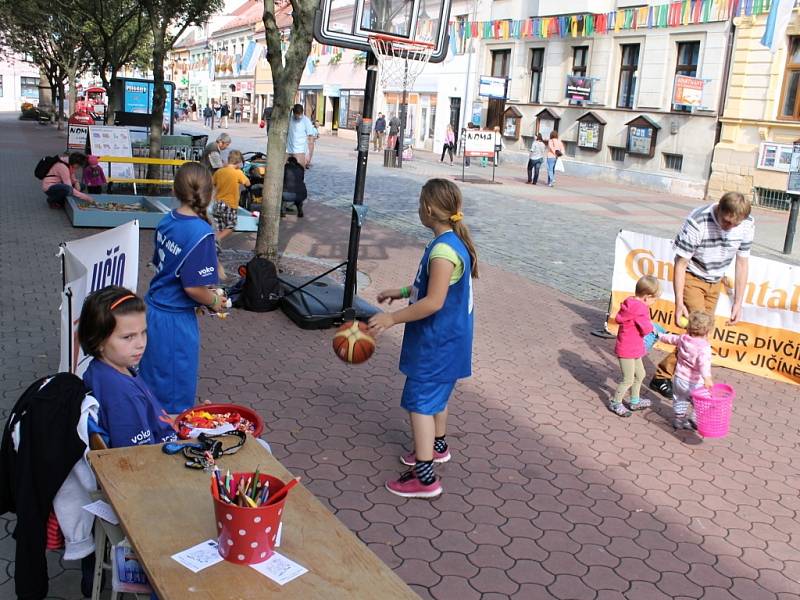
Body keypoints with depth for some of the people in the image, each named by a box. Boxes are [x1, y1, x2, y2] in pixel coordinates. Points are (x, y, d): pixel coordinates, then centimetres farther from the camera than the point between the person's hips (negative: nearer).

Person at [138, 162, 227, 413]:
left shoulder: (167, 221, 1)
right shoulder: (201, 232, -23)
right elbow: (193, 287, -24)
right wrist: (215, 302, -4)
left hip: (153, 309, 8)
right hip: (176, 319, -8)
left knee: (152, 379, 23)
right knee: (176, 392, 10)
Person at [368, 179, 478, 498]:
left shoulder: (443, 250, -26)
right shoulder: (455, 241, 6)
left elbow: (434, 302, -29)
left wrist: (392, 318, -24)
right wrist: (402, 292, 20)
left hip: (437, 341, -10)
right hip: (446, 337, 10)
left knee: (419, 400, -5)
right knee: (436, 393, 26)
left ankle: (424, 477, -2)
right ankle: (437, 445, 46)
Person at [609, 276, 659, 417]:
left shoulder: (630, 303, 3)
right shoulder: (639, 309, -25)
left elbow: (618, 318, 9)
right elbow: (646, 329, -24)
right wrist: (651, 326, 0)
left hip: (634, 348, 10)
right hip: (627, 350, -10)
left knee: (640, 374, 23)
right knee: (628, 380, 0)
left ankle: (635, 401, 36)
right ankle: (615, 403, 15)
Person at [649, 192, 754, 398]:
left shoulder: (747, 226, -15)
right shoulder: (697, 223, -30)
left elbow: (742, 263, -4)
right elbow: (680, 264, -22)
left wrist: (738, 303, -6)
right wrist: (679, 303, -25)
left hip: (715, 283, 6)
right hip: (691, 278, -5)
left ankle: (663, 376, 15)